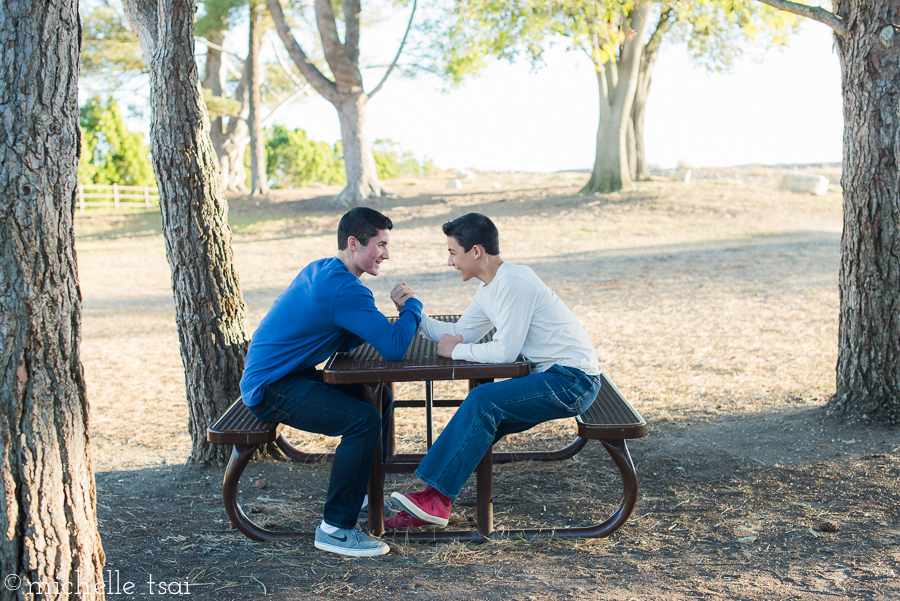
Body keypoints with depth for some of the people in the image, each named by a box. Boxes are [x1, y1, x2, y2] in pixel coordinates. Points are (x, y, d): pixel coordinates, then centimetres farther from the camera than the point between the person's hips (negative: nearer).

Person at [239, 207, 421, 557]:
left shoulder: (321, 271, 10)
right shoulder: (344, 289, -23)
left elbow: (347, 341, 13)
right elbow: (394, 348, -27)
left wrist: (398, 313, -3)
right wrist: (411, 305, -8)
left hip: (280, 375, 11)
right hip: (269, 388, -11)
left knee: (379, 397, 15)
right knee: (364, 420, -25)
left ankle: (363, 494, 27)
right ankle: (335, 528, -14)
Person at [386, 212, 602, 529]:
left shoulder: (513, 282, -19)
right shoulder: (490, 288, 12)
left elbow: (505, 351, -23)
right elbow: (461, 334, 12)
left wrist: (456, 351, -10)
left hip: (573, 380, -10)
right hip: (551, 377, 10)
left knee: (483, 402, -22)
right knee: (481, 422, 0)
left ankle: (437, 498, -17)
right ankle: (429, 509, -1)